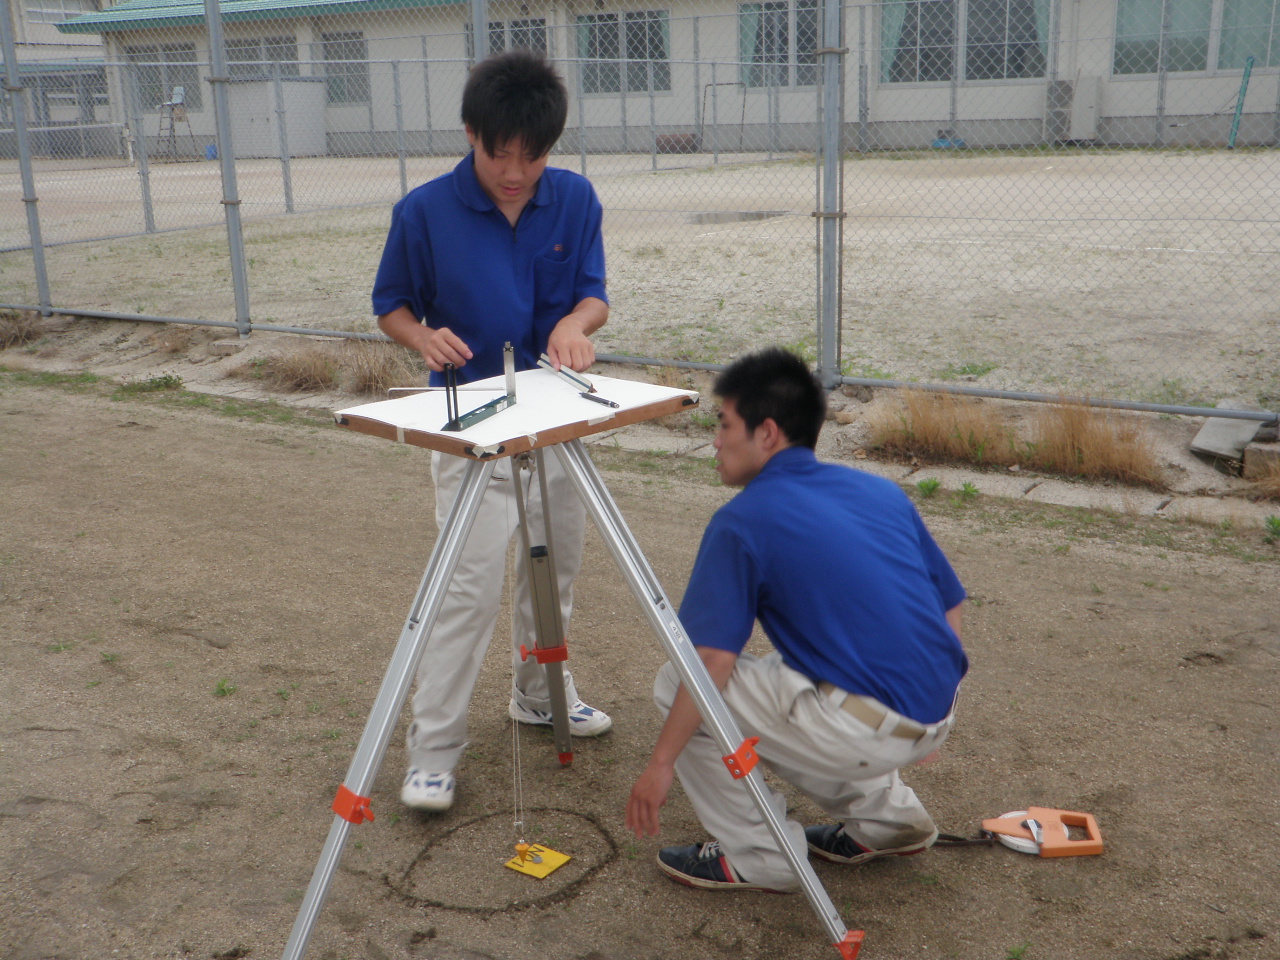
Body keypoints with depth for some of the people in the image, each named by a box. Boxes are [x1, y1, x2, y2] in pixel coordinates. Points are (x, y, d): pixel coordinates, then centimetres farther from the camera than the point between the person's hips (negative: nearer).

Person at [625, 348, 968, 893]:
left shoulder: (743, 521, -8)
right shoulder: (881, 491, 12)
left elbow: (713, 660, -13)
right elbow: (949, 612, 16)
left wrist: (661, 762, -2)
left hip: (864, 731, -8)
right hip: (935, 719, 8)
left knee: (677, 687, 4)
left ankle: (758, 856, 11)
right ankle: (888, 814, 26)